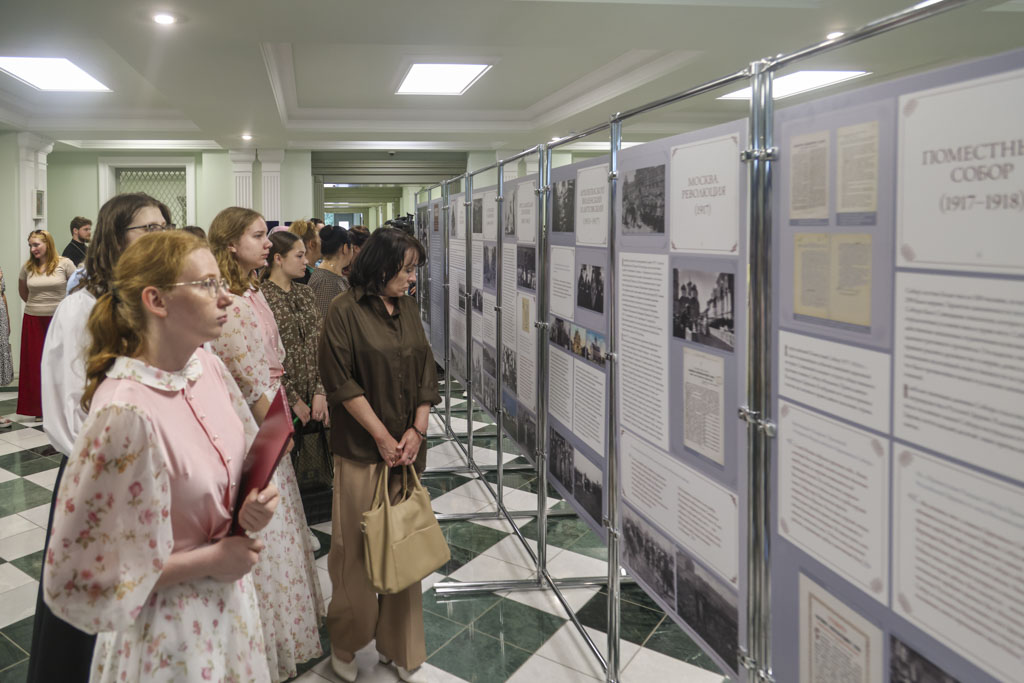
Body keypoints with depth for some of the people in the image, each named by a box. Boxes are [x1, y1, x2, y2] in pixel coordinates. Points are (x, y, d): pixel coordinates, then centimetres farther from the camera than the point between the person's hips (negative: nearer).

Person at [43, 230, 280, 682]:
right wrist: (209, 560, -17)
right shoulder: (125, 413, -28)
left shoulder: (208, 364, -7)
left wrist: (256, 500, -11)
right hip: (170, 629, -6)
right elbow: (80, 573, -21)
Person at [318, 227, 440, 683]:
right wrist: (382, 436, -11)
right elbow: (342, 382, -12)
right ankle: (345, 644, 25)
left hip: (407, 446, 6)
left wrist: (416, 430, -2)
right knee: (355, 546, 3)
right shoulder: (345, 310, -8)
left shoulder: (407, 308, 10)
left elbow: (424, 371, 10)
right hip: (361, 449, -5)